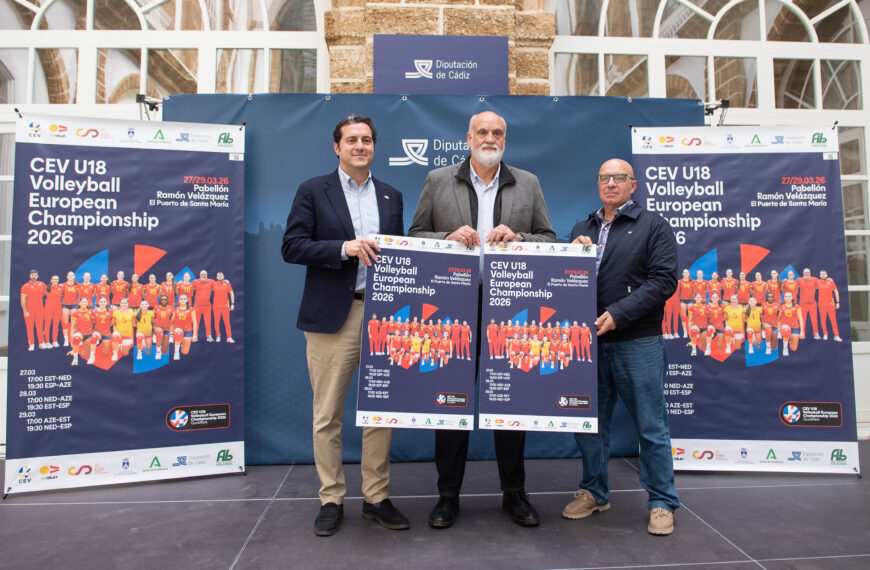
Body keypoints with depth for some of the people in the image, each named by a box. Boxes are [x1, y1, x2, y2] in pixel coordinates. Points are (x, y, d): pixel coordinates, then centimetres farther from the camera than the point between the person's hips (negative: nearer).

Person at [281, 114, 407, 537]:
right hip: (331, 316, -3)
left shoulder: (391, 196, 15)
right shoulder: (313, 191, 5)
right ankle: (331, 499, 21)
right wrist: (345, 248, -17)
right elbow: (292, 247, -5)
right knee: (327, 415, 5)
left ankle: (376, 497, 23)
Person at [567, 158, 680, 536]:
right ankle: (594, 492, 28)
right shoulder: (582, 229, 17)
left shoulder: (653, 226, 3)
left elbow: (663, 280, -8)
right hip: (588, 341, 4)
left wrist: (618, 315, -18)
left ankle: (662, 503, 19)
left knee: (651, 427, 3)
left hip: (637, 342, -4)